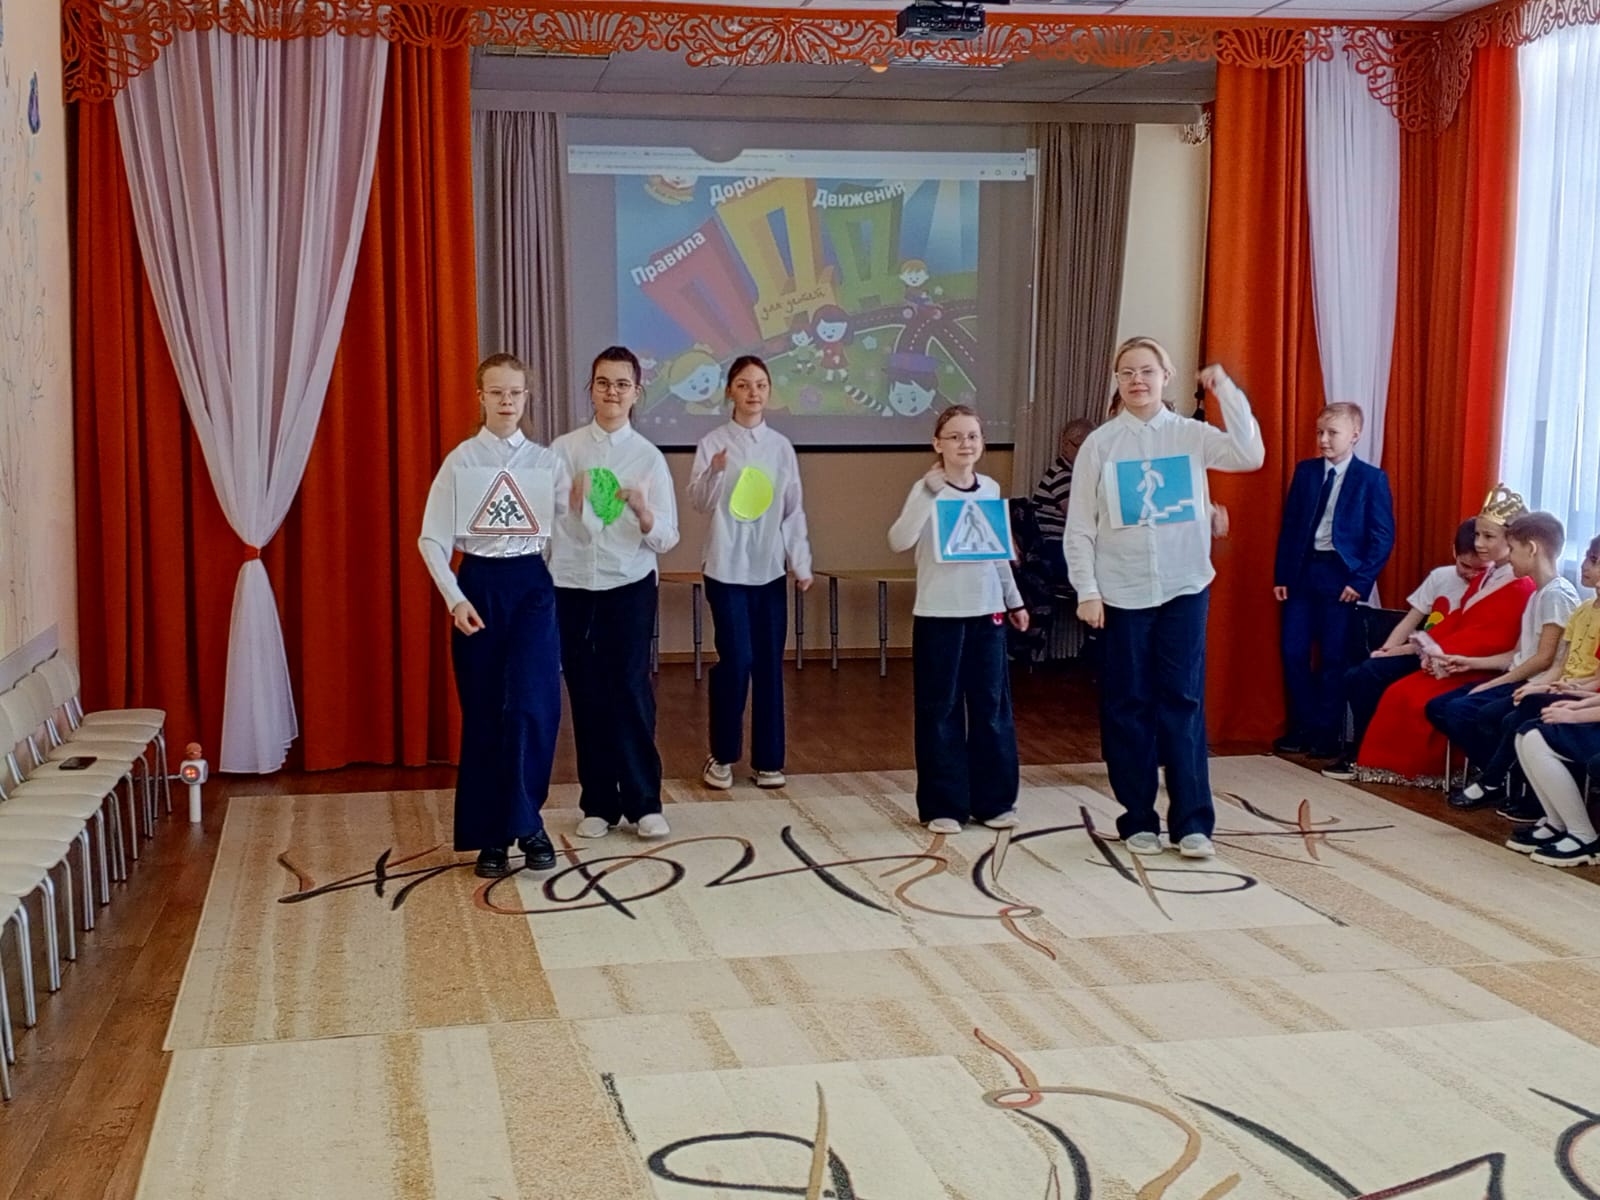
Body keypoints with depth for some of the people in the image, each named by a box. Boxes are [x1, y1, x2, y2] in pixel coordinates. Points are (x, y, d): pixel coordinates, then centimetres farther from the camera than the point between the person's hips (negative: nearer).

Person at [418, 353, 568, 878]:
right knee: (483, 712, 4)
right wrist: (455, 599, -9)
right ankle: (490, 835, 15)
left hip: (532, 584, 0)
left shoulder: (546, 461, 3)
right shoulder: (461, 461, 0)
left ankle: (525, 821, 1)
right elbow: (432, 539, -1)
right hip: (479, 586, 0)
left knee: (531, 704, -14)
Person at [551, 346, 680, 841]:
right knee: (587, 695, 7)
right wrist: (572, 500, -20)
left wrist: (642, 512, -22)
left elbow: (667, 538, -3)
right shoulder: (564, 449, 1)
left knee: (631, 691, -2)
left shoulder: (648, 457, 0)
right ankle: (599, 804, 19)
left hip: (629, 586, -1)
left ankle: (644, 802, 10)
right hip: (572, 586, 1)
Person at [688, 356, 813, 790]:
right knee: (736, 660, -7)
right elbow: (699, 502, -7)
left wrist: (802, 563, 1)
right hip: (727, 567, -3)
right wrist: (714, 473, -25)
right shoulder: (713, 443, -3)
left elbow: (794, 510, 7)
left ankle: (767, 759, 15)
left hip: (770, 568, 3)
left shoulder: (781, 446, 6)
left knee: (769, 663, 5)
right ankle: (721, 755, 11)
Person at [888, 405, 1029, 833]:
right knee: (940, 710, 1)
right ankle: (943, 805, 10)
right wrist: (929, 491, -32)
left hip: (987, 612, 5)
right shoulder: (928, 490, -8)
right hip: (938, 615, -5)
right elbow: (899, 541, -25)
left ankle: (994, 800, 18)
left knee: (992, 707, 8)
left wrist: (1014, 601, 21)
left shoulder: (991, 489, 8)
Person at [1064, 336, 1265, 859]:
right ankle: (1139, 819, 16)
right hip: (1122, 592, 0)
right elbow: (1080, 527, 0)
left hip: (1184, 587, 0)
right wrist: (1087, 591, -6)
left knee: (1183, 701, 1)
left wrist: (1228, 393, -17)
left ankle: (1191, 820, 6)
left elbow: (1251, 455, -13)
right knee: (1128, 705, 5)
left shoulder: (1191, 435, 3)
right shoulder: (1099, 444, 1)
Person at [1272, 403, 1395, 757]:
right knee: (1293, 651, 3)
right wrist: (1281, 575, 4)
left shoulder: (1372, 479, -3)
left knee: (1334, 657, 2)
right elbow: (1289, 525, 10)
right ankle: (1304, 727, 16)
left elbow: (1383, 537, -5)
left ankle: (1327, 734, 12)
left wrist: (1361, 580, -13)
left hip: (1340, 575, -4)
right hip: (1302, 571, 4)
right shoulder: (1305, 471, 8)